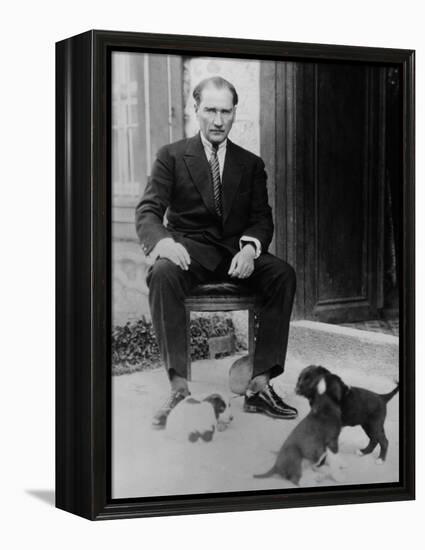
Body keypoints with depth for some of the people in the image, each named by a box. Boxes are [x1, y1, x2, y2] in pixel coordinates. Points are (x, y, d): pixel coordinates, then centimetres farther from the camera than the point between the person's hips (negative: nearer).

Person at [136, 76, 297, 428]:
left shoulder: (251, 164, 16)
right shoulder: (172, 156, 8)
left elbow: (262, 218, 8)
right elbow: (147, 212, -1)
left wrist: (250, 248, -16)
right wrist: (161, 240, -26)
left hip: (237, 253, 2)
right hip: (189, 250, -2)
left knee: (283, 274, -28)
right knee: (163, 274, -37)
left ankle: (260, 385, -29)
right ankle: (179, 388, -41)